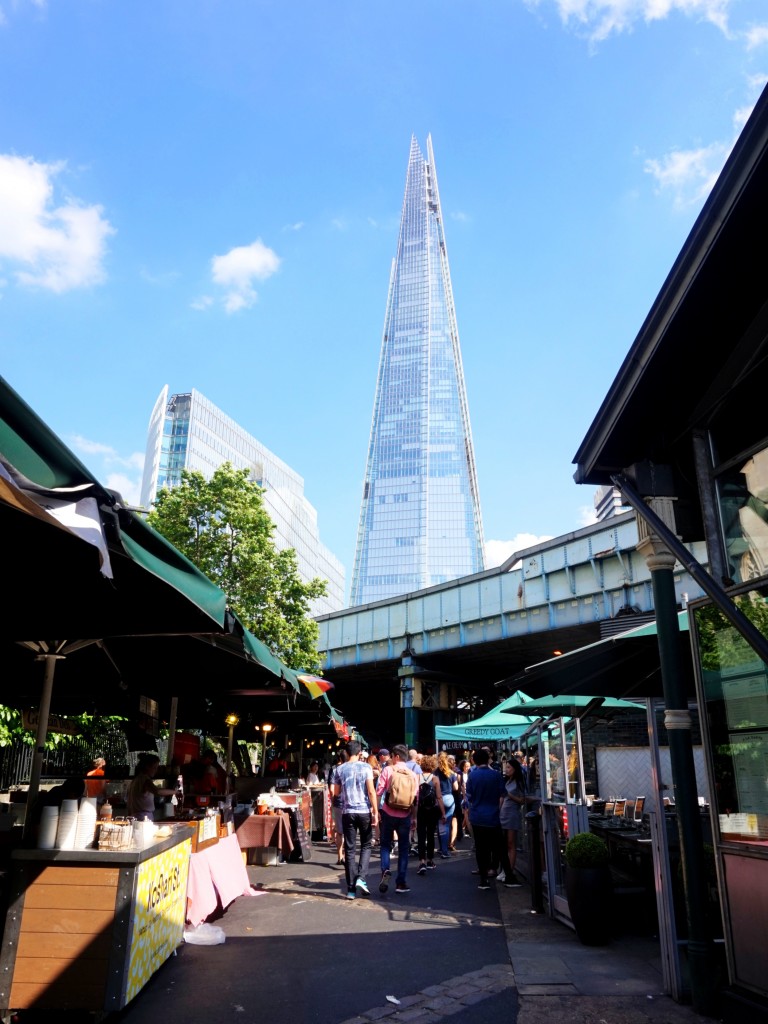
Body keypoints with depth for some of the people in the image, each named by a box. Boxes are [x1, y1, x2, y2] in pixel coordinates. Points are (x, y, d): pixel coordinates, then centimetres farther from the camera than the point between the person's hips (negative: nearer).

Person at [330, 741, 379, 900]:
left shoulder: (340, 769, 3)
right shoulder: (365, 767, -4)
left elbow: (336, 792, 10)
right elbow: (371, 791, -9)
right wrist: (375, 812, -6)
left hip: (348, 812, 2)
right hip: (364, 811, -2)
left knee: (349, 849, 6)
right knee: (366, 845, 14)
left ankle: (351, 888, 5)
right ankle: (361, 878, -3)